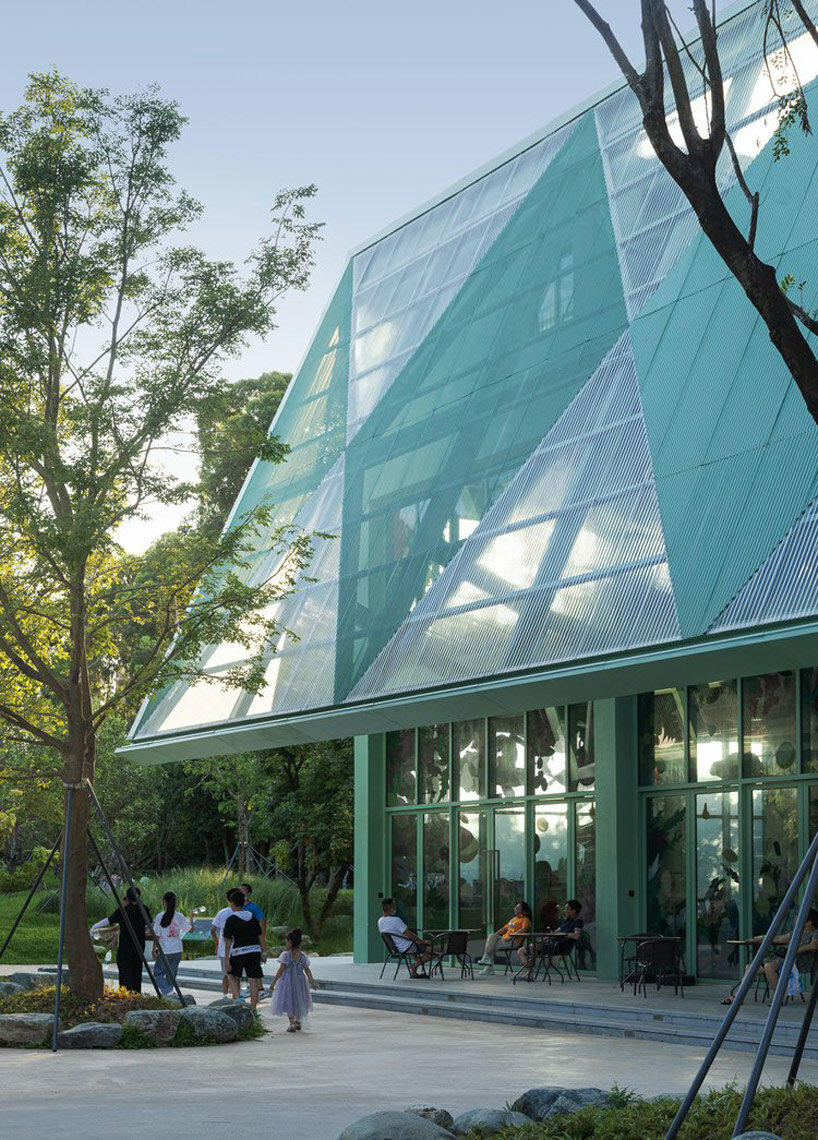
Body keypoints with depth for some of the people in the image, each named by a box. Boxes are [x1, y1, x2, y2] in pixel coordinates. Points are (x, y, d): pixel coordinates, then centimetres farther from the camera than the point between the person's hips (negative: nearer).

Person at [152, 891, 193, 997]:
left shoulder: (160, 917, -10)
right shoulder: (180, 917, -1)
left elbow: (157, 936, -9)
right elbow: (190, 929, 9)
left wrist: (154, 950, -2)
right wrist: (191, 918, 26)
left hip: (164, 951, -4)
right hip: (177, 950, 4)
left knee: (158, 973, 7)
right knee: (171, 974, 15)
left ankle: (167, 991, -13)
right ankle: (169, 995, 17)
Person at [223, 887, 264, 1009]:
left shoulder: (231, 920, -6)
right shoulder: (253, 918, 8)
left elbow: (228, 941, -7)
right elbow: (260, 936, 12)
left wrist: (227, 959, -5)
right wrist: (262, 953, 20)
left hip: (239, 951, -4)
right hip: (254, 950, 4)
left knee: (232, 975, 18)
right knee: (253, 980, 5)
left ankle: (236, 997, -2)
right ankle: (253, 1008, 5)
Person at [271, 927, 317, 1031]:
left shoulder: (285, 954, -13)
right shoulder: (303, 955, -1)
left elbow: (281, 969, -15)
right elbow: (307, 970, -3)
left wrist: (274, 982, -10)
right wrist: (312, 981, 2)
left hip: (287, 980, -4)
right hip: (299, 980, 4)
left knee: (288, 1001, 4)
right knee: (298, 1001, 21)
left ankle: (292, 1023, -8)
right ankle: (298, 1022, 33)